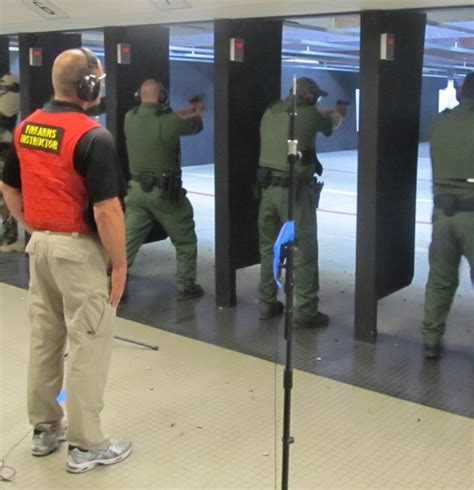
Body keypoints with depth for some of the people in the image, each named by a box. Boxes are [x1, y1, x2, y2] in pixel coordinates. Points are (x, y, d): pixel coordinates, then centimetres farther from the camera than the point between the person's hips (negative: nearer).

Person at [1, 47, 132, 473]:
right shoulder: (93, 136, -19)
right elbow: (106, 209, -22)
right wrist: (120, 264, -13)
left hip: (40, 244, 8)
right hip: (80, 250, -8)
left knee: (44, 337, 17)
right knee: (88, 344, 2)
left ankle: (45, 427, 30)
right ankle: (86, 445, 12)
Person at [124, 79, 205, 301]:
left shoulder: (131, 118, -1)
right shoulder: (167, 122, -17)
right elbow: (195, 125, 3)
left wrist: (188, 109, 28)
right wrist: (197, 111, 27)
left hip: (137, 189, 5)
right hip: (164, 192, -5)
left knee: (127, 240, 10)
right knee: (185, 241, 12)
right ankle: (186, 287, 18)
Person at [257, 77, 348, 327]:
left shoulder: (271, 111, 9)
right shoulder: (308, 113, -7)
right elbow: (330, 125, 15)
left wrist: (329, 113, 37)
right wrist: (338, 113, 38)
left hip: (268, 187, 7)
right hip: (294, 191, -6)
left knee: (269, 248, 16)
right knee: (304, 252, 0)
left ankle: (267, 304, 24)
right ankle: (305, 313, 4)